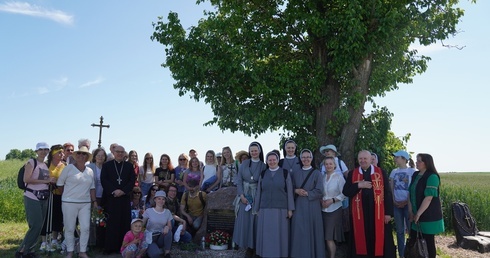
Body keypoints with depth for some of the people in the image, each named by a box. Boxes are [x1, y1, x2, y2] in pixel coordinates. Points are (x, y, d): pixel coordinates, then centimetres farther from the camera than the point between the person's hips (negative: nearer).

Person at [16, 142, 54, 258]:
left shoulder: (46, 165, 13)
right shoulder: (31, 162, -7)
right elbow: (26, 179, -18)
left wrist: (51, 181, 3)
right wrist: (46, 181, -17)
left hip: (44, 198, 7)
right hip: (32, 198, -7)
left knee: (39, 225, 9)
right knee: (36, 225, -10)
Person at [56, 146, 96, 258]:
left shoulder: (90, 171, 8)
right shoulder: (68, 168, -4)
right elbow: (60, 183, 1)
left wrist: (94, 201, 7)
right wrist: (67, 195, 7)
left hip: (85, 203, 3)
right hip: (69, 203, -3)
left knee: (85, 228, 2)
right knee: (69, 228, 5)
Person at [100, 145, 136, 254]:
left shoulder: (129, 165, 13)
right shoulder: (106, 165, 9)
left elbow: (132, 180, 6)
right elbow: (103, 180, -1)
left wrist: (123, 191, -9)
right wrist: (113, 191, -12)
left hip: (125, 198, 2)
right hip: (111, 198, -1)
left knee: (124, 222, 0)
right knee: (111, 223, -1)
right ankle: (110, 247, 5)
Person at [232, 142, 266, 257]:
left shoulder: (263, 166, 0)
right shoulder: (244, 164, 4)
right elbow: (239, 180, 2)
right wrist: (241, 195, -8)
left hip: (257, 197, -1)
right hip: (244, 196, 1)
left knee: (255, 221, 0)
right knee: (244, 221, 2)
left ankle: (253, 247, 12)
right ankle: (248, 246, 13)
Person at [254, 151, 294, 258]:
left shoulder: (285, 173, 0)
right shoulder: (263, 174, 7)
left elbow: (289, 191, 0)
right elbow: (259, 192, 9)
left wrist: (290, 209, -4)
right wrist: (257, 209, 8)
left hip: (281, 209, -2)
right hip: (265, 209, 2)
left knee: (279, 235, 2)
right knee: (266, 235, 5)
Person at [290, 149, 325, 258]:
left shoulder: (317, 173, 0)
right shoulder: (295, 173, 10)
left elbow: (319, 191, -6)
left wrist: (306, 193, -12)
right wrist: (296, 191, -8)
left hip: (312, 206, -3)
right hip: (299, 207, 3)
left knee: (312, 232, 1)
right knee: (299, 232, 3)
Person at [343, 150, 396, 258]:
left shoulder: (381, 173, 2)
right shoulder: (352, 174, 6)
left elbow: (388, 193, 1)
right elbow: (345, 192, 1)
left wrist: (389, 212, -4)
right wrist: (358, 185, -13)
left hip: (378, 213, -1)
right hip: (360, 214, 1)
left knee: (379, 240, 5)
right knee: (361, 240, 6)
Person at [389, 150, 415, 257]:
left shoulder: (412, 171, -3)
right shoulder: (394, 172, 10)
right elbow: (391, 188, 9)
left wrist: (406, 201, -10)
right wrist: (393, 200, -3)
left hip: (408, 204, -4)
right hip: (397, 204, 4)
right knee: (400, 231, 9)